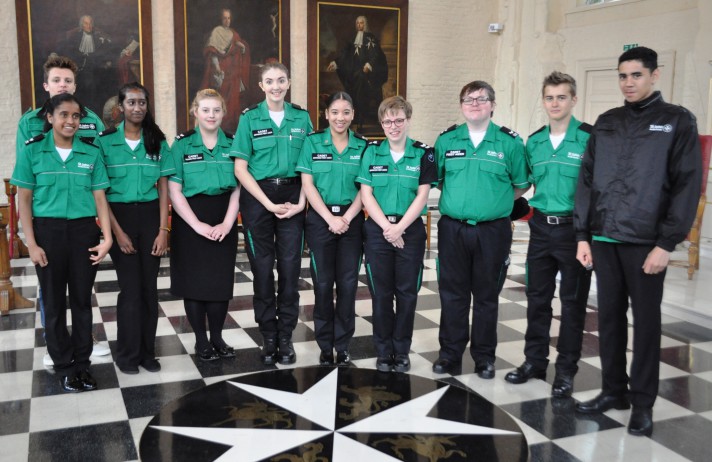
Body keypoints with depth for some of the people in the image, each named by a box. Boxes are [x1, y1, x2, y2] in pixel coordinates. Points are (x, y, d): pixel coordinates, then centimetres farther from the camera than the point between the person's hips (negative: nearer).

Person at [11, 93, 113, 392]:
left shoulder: (92, 154, 4)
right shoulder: (32, 152, 0)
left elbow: (100, 198, 4)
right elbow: (24, 200, 0)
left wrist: (107, 237, -5)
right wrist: (31, 244, -7)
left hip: (83, 231, 1)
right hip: (48, 231, -1)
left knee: (82, 299, 8)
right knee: (54, 302, 8)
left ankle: (82, 363, 22)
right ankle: (64, 366, 21)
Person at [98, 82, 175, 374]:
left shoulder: (158, 142, 5)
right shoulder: (105, 141, -3)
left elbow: (164, 188, 5)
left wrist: (163, 230, -3)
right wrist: (117, 231, -10)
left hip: (150, 216, 2)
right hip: (120, 216, -2)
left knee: (149, 286, 6)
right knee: (131, 287, 0)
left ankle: (147, 351, 20)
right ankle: (128, 353, 16)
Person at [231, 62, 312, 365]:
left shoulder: (301, 117, 6)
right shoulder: (250, 118, 0)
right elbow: (240, 169, -4)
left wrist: (300, 202, -6)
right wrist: (269, 204, -11)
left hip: (292, 196, 2)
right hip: (258, 197, -1)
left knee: (290, 267, 3)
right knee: (262, 269, 3)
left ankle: (286, 337, 15)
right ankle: (268, 338, 16)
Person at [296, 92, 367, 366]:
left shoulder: (363, 146, 4)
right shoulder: (313, 142, 0)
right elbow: (307, 185, -4)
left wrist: (346, 218, -10)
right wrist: (330, 218, -12)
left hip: (351, 219, 1)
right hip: (320, 219, -1)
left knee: (348, 283, 3)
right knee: (323, 283, 2)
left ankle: (343, 344, 16)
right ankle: (325, 345, 15)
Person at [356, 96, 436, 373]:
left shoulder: (423, 154, 1)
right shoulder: (371, 152, 3)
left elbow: (422, 196, -4)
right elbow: (366, 194, -1)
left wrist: (399, 228, -14)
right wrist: (386, 227, -11)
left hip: (410, 230, 0)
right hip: (377, 230, 1)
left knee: (407, 292, 5)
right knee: (381, 293, 6)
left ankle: (401, 351, 19)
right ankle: (383, 351, 18)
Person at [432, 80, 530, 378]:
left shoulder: (510, 142, -2)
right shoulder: (446, 140, 4)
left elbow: (521, 185, 7)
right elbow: (437, 179, 15)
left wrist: (495, 203, 4)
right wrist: (457, 200, 9)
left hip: (492, 231, -1)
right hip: (452, 228, 2)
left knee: (487, 296, 9)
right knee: (452, 294, 8)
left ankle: (484, 356, 22)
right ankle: (450, 354, 20)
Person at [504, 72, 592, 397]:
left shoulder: (590, 138, -9)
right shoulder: (534, 142, 8)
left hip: (574, 229, -5)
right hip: (541, 228, 5)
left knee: (572, 301, 6)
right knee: (537, 298, 12)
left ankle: (566, 370, 18)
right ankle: (534, 361, 26)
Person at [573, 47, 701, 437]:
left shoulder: (678, 121, 0)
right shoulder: (605, 123, 11)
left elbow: (687, 185, -6)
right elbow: (587, 181, 11)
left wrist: (666, 243, -12)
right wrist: (583, 235, 5)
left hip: (646, 242, -4)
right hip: (604, 239, 4)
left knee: (646, 320, 5)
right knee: (609, 316, 11)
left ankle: (642, 402, 17)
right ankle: (613, 390, 25)